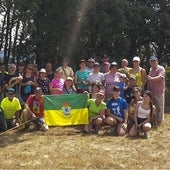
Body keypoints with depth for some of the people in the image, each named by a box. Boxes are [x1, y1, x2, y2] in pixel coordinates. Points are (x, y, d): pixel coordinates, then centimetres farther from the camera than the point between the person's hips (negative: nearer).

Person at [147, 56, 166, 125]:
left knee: (159, 106, -1)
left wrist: (152, 78, -43)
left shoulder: (161, 69, -9)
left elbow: (160, 77, -27)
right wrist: (148, 88, 14)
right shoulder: (151, 69, 14)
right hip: (151, 91, 7)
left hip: (159, 92, -7)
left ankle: (159, 120, 8)